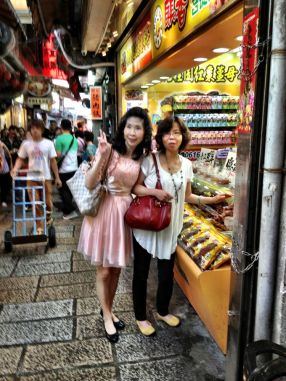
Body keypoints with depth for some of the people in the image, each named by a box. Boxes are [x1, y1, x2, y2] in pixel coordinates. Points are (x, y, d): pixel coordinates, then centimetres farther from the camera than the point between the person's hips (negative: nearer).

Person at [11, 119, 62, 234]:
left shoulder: (48, 143, -2)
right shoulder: (26, 144, 1)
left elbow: (53, 161, 0)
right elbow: (20, 159, 6)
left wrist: (57, 177, -1)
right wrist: (15, 168, -15)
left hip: (46, 177, -1)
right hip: (31, 178, 1)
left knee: (48, 202, 3)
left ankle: (48, 216, 36)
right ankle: (39, 226, 19)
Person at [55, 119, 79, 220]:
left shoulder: (60, 138, -13)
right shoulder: (74, 139, 7)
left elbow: (58, 155, -15)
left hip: (64, 169, -6)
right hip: (74, 168, 6)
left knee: (63, 190, 3)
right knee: (69, 189, 15)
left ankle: (71, 211, -2)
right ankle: (66, 210, 24)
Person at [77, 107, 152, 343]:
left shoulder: (142, 157, 4)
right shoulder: (110, 149, -14)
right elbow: (90, 184, -21)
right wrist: (101, 156, -32)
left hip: (126, 212, 5)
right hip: (105, 211, -5)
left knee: (116, 268, 19)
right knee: (103, 271, 10)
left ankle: (109, 310, 42)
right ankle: (107, 317, 32)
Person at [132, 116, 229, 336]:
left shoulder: (186, 164, 2)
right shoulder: (150, 160, -11)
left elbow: (187, 196, 9)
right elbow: (135, 187, -9)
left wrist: (211, 200, -1)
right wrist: (155, 192, -24)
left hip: (170, 227, 4)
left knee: (167, 274, 16)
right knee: (141, 273, 11)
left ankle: (163, 311, 42)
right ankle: (141, 316, 33)